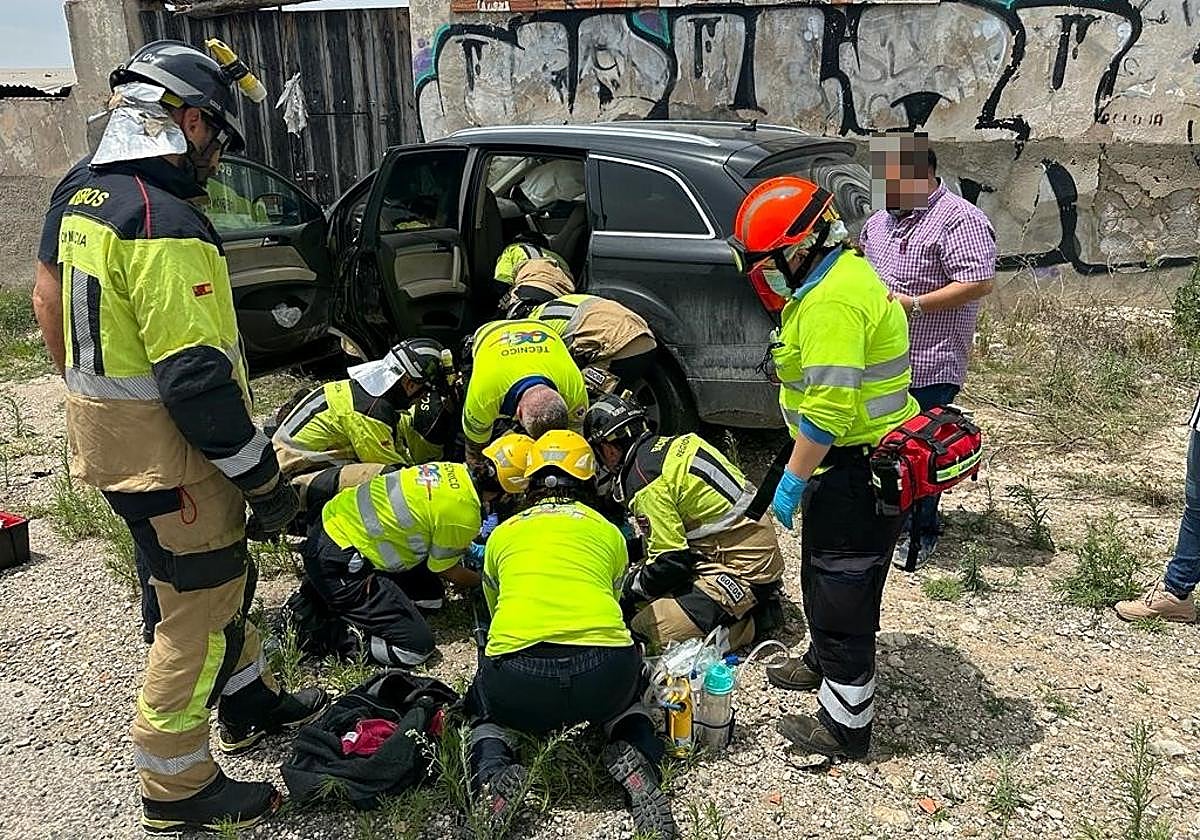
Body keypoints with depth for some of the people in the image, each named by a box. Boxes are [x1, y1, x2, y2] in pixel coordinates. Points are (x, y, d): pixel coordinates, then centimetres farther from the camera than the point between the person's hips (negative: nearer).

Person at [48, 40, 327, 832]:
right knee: (199, 614, 4)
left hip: (112, 436, 10)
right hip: (168, 459, -10)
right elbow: (196, 377, -27)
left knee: (224, 583, 24)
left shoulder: (88, 201, 9)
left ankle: (251, 704, 41)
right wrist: (263, 477, -18)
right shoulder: (165, 223, -24)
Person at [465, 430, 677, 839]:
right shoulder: (608, 532, 24)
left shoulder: (503, 533, 25)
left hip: (519, 680, 0)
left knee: (482, 705, 35)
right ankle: (634, 757, 6)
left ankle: (492, 769, 2)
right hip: (604, 674, 1)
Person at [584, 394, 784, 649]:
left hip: (742, 569, -10)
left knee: (647, 630, -16)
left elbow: (670, 560, -15)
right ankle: (756, 598, 10)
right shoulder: (671, 445, 11)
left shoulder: (647, 486, -17)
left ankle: (755, 617, -4)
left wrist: (628, 592, 0)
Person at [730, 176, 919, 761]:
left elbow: (828, 410, -29)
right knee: (825, 574, 26)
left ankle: (846, 724, 13)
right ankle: (823, 662, 47)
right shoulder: (843, 273, 11)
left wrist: (792, 481, -22)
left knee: (841, 590, 0)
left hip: (855, 470, -11)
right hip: (864, 457, 11)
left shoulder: (831, 303, -25)